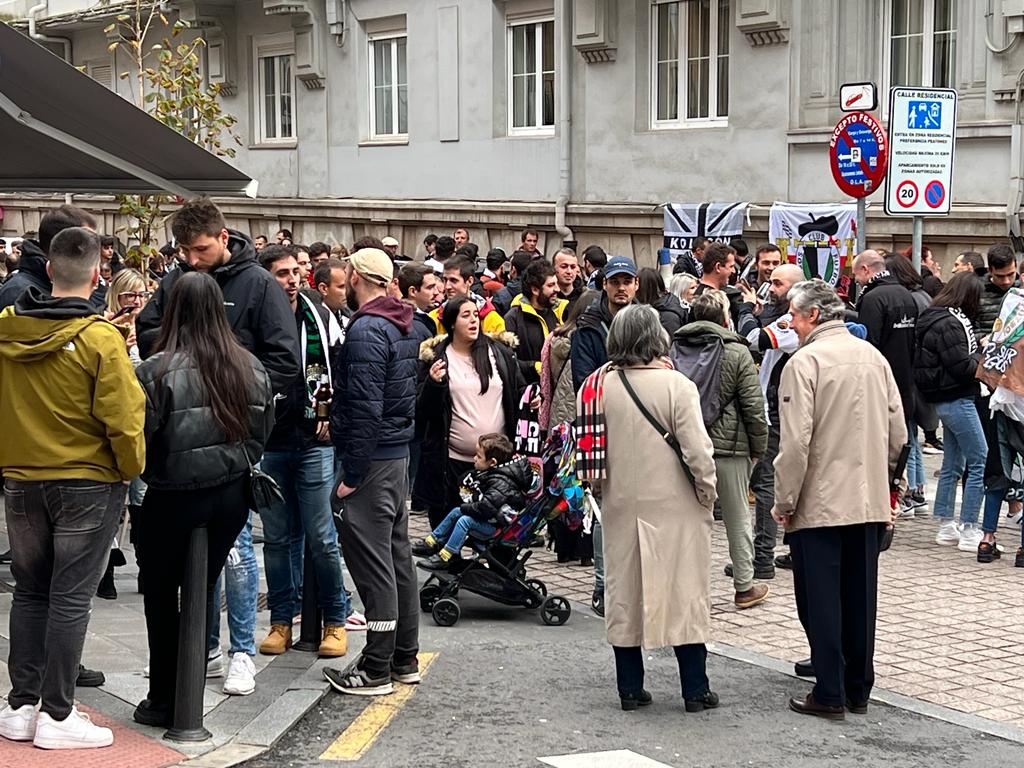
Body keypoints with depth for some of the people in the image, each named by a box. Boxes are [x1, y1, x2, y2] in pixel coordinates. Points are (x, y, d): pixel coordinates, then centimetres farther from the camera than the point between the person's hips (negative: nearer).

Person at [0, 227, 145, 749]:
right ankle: (57, 715, 6)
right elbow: (122, 417, -17)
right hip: (88, 482, -4)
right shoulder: (99, 338, -17)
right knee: (70, 597, 2)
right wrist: (132, 469, -2)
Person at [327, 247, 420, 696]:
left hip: (372, 458, -10)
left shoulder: (367, 330, -17)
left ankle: (376, 668, -1)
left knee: (371, 559, -5)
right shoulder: (403, 325, 12)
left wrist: (352, 473, -18)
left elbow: (366, 408, -22)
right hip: (398, 454, 10)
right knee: (397, 555, 14)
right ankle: (404, 658, 22)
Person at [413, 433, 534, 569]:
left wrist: (465, 508, -20)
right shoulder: (488, 473, 3)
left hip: (498, 526, -11)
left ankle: (444, 558, -18)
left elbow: (486, 507, -35)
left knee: (465, 520, -23)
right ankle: (433, 541, 18)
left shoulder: (501, 483, -28)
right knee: (456, 511, 10)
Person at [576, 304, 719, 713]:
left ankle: (630, 688, 16)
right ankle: (695, 689, 8)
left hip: (621, 507, 4)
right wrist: (707, 495, -2)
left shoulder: (600, 385, -1)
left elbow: (589, 446, 5)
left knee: (624, 591, 12)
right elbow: (698, 450, -16)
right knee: (684, 592, 4)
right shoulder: (675, 385, -14)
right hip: (673, 507, -4)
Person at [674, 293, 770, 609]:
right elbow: (753, 406, -7)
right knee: (738, 518, 9)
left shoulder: (672, 349, 3)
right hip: (729, 446, -3)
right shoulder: (737, 353, -7)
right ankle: (744, 586, 16)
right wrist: (758, 447, 3)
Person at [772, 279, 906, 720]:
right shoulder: (873, 357, 7)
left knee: (820, 601, 1)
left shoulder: (805, 361, -13)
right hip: (870, 502, 6)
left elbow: (796, 441, -17)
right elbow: (898, 434, 9)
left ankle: (830, 695, 3)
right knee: (860, 598, 13)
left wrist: (784, 502, -8)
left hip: (819, 503, -6)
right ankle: (858, 690, 21)